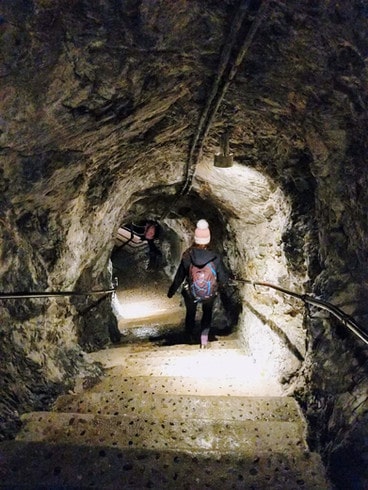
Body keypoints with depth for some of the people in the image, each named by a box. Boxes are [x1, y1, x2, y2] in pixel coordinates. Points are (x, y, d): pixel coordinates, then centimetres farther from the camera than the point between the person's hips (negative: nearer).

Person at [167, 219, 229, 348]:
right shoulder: (215, 257, -24)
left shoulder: (187, 256, -24)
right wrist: (220, 284, 10)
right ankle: (204, 339, 26)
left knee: (190, 313, 29)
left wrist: (171, 291, 3)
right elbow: (223, 278, -15)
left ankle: (190, 336, 51)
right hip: (209, 294, 0)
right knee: (207, 313, 30)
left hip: (191, 293, 1)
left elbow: (179, 277, -13)